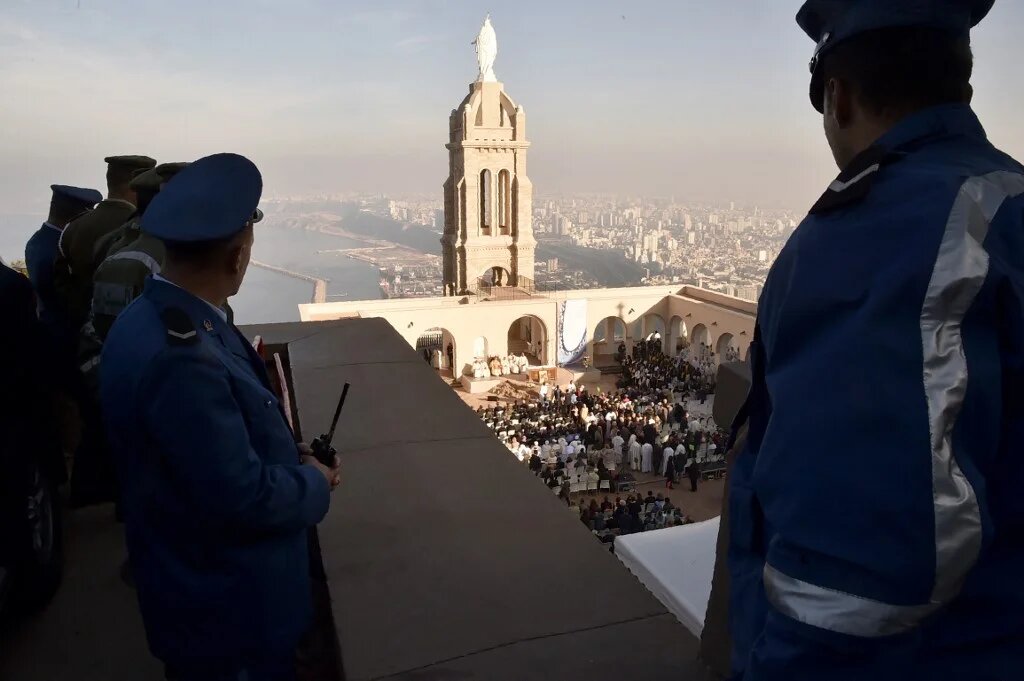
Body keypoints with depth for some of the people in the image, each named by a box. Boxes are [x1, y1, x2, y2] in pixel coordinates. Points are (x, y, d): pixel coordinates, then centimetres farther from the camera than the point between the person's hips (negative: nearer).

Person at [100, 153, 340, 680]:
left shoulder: (150, 318, -2)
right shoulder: (181, 358, -33)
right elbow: (242, 499, -30)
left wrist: (286, 456, -3)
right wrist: (314, 483, -13)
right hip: (227, 606, -9)